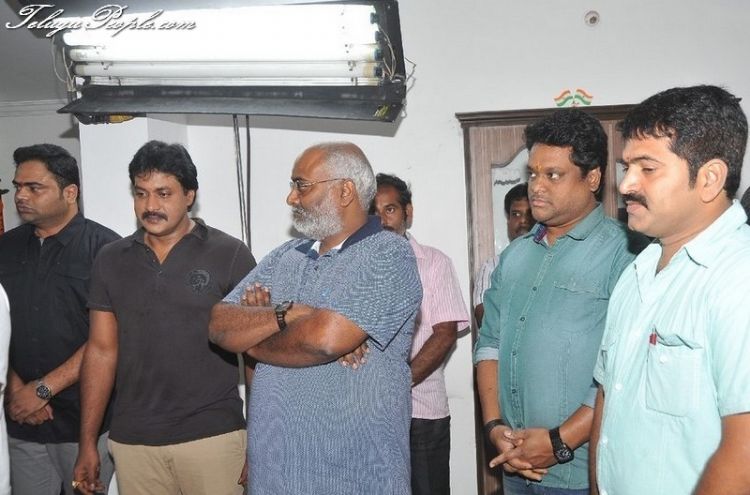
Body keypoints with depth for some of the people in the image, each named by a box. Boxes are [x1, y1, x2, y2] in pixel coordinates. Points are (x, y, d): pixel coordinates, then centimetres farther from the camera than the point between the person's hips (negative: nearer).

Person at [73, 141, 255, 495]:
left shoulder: (230, 255, -4)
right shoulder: (111, 260, 6)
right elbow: (102, 350, 9)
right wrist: (87, 442, 6)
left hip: (213, 435, -3)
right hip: (132, 440, 3)